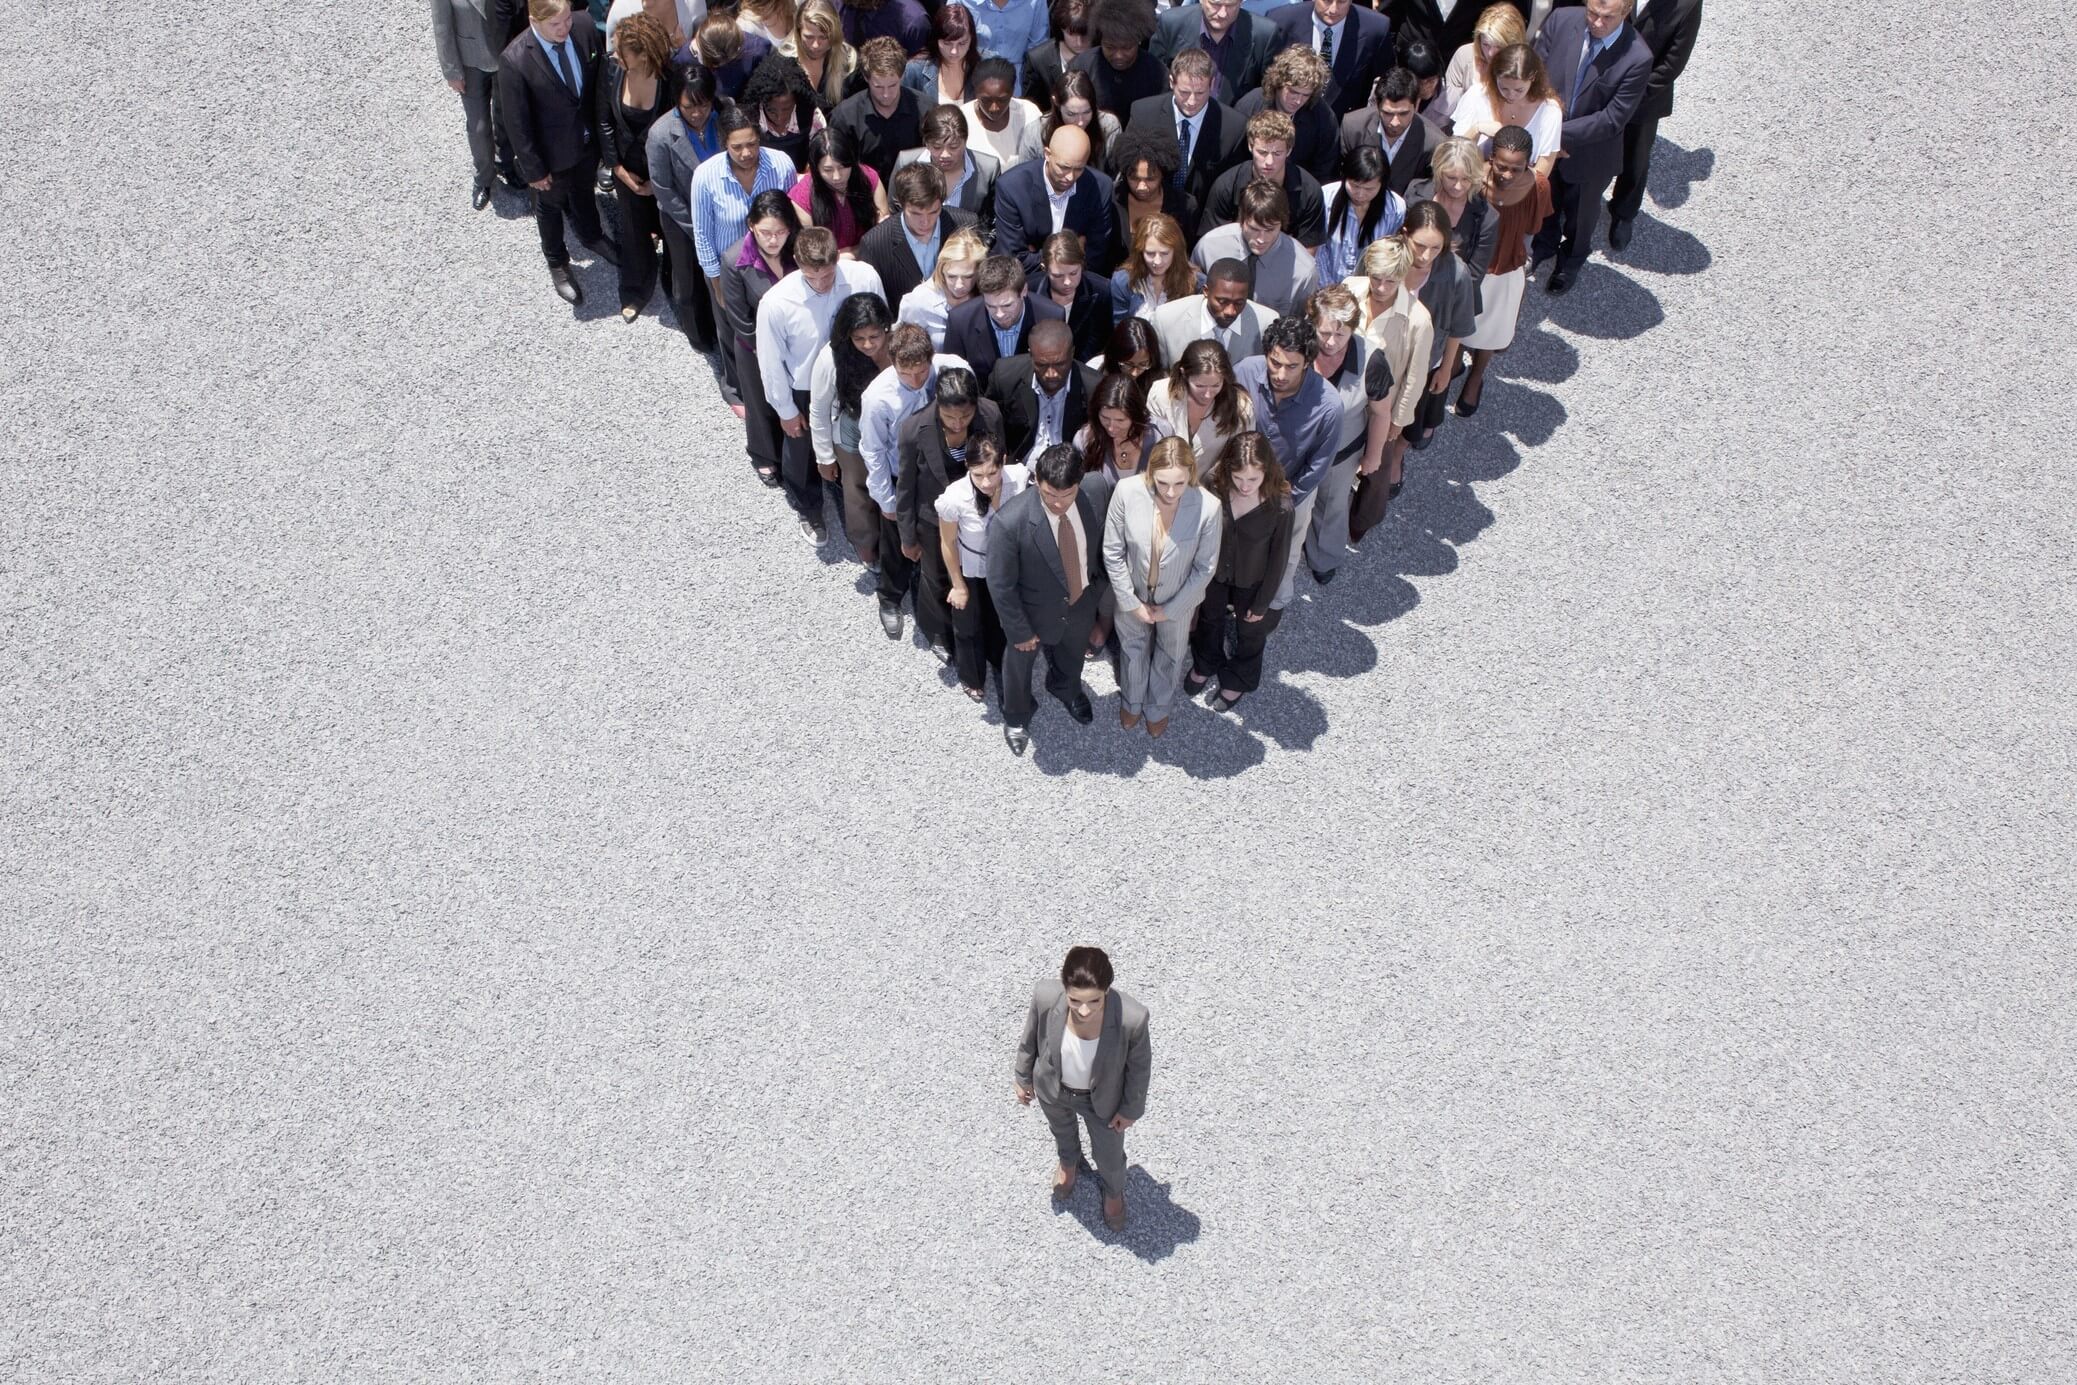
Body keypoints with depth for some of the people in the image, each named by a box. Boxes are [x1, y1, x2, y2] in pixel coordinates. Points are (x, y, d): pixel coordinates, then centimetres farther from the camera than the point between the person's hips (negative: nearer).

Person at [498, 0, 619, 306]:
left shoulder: (585, 26, -20)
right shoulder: (514, 61, -33)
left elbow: (599, 78, -3)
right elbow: (517, 123, -21)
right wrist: (534, 168, -13)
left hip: (589, 139, 4)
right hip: (552, 152, -4)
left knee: (584, 191, 32)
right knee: (550, 206, 24)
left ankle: (591, 236, 62)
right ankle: (557, 263, 50)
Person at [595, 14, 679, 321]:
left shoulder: (671, 78, -28)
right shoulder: (611, 70, -20)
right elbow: (604, 122, -5)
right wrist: (617, 168, -5)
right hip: (628, 166, 2)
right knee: (634, 229, 17)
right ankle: (635, 292, 38)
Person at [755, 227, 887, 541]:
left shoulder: (864, 277, -28)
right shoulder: (776, 303, -34)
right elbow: (771, 363, -18)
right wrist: (786, 411, -7)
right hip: (805, 393, -2)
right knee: (803, 453, 25)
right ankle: (808, 510, 57)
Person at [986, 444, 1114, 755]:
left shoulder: (1099, 490, -28)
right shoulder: (1011, 522, -39)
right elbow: (1000, 585, -24)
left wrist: (1100, 583, 4)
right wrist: (1019, 631, -15)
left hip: (1083, 602, 4)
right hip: (1034, 611, -3)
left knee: (1072, 653, 34)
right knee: (1019, 663, 27)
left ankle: (1066, 688, 68)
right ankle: (1016, 715, 59)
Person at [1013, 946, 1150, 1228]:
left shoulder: (1131, 1017, -41)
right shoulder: (1046, 996, -37)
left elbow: (1139, 1064, -18)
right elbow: (1030, 1039, -13)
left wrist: (1131, 1109, -4)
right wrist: (1024, 1078, 3)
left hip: (1102, 1098, -1)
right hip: (1053, 1088, 1)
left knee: (1109, 1154, 27)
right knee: (1062, 1130, 35)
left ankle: (1113, 1190, 64)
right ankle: (1069, 1162, 71)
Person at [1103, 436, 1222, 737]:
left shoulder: (1208, 507, -34)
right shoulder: (1127, 491, -32)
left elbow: (1205, 567, -18)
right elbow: (1113, 552, -17)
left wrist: (1170, 609, -11)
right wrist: (1132, 603, -13)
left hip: (1178, 599, 0)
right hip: (1133, 593, 0)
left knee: (1170, 655, 28)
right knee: (1132, 648, 29)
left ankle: (1159, 706, 59)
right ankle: (1131, 700, 60)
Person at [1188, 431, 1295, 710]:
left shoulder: (1280, 507, -33)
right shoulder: (1215, 489, -29)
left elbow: (1279, 558, -18)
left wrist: (1262, 603, -9)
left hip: (1252, 584, -2)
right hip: (1213, 575, 2)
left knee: (1249, 634, 27)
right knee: (1209, 621, 31)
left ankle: (1238, 681, 57)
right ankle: (1204, 666, 62)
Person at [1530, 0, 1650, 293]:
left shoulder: (1637, 59, -29)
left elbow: (1613, 119, -26)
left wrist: (1561, 133, -30)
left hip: (1590, 155, -3)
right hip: (1546, 143, 3)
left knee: (1580, 212, 24)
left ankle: (1572, 258, 55)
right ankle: (1545, 244, 61)